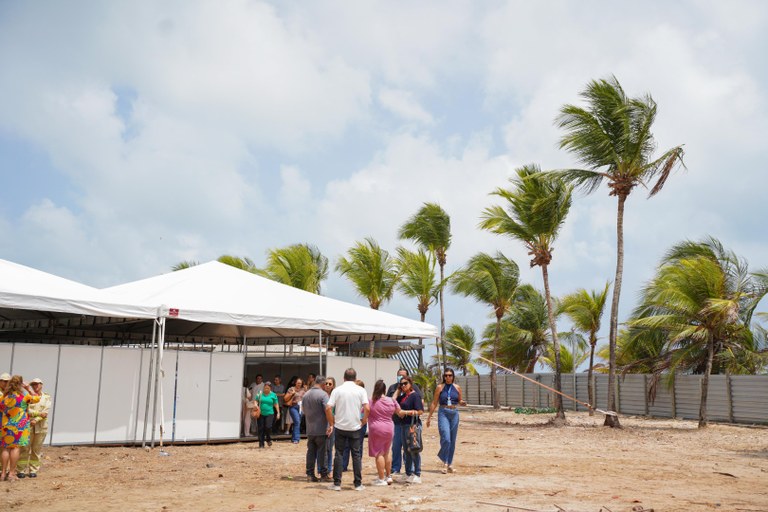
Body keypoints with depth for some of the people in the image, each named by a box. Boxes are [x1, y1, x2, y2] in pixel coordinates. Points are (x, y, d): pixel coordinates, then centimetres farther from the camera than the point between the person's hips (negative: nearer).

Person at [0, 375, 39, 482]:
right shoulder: (24, 397, -9)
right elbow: (36, 398, 5)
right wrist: (28, 388, 10)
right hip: (20, 425, -4)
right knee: (16, 448, -1)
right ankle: (11, 473, -1)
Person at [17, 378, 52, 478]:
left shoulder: (47, 397, 6)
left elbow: (46, 411, -5)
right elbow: (26, 410, -6)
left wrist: (36, 420, -17)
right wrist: (39, 413, -17)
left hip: (41, 427, 1)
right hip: (28, 426, -1)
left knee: (37, 449, 3)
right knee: (25, 448, -3)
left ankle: (33, 470, 10)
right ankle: (22, 470, 4)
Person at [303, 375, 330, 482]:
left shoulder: (306, 394, 10)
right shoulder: (323, 394, -13)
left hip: (309, 429, 6)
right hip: (321, 429, -6)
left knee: (311, 452, 11)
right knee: (322, 452, 1)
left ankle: (310, 474, 13)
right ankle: (324, 475, 5)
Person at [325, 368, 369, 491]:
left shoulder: (337, 390, -3)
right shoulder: (361, 390, -2)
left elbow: (328, 408, -9)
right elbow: (367, 408, -12)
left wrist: (331, 424, 2)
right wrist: (363, 421, 4)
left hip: (340, 427, 0)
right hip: (355, 427, 0)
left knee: (338, 454, 8)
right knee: (356, 455, 8)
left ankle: (337, 483, 9)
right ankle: (358, 484, 11)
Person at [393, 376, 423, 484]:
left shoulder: (415, 395, -9)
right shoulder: (402, 396, 16)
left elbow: (420, 411, -15)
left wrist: (406, 412, -16)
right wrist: (398, 390, 14)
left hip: (413, 425, -8)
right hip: (403, 425, 8)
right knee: (407, 450, 13)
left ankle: (417, 475, 1)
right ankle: (408, 473, 20)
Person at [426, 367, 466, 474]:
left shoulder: (457, 387, 8)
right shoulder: (440, 387, 1)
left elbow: (460, 401, 16)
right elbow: (434, 403, 5)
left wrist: (463, 402, -8)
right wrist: (429, 416, 4)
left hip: (454, 413, 3)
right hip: (443, 413, -3)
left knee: (452, 440, 7)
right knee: (446, 438, -16)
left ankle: (450, 463, 18)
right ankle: (445, 463, -3)